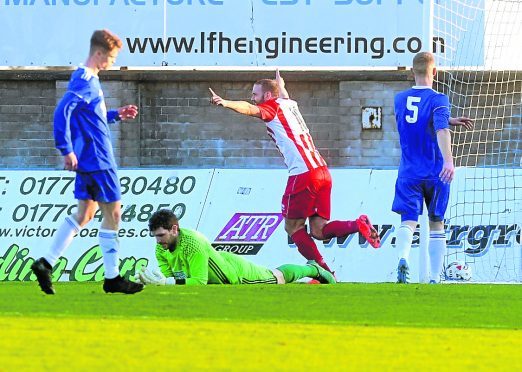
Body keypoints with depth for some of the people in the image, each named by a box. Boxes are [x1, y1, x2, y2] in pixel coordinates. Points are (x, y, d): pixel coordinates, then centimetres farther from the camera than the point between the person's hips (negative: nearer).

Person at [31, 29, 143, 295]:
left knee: (84, 214, 13)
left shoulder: (88, 80, 14)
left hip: (89, 161, 10)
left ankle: (46, 263, 10)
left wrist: (116, 115, 17)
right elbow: (62, 112, -27)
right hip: (96, 161, -10)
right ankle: (112, 278, 5)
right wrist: (67, 150, -27)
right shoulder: (85, 82, -17)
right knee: (112, 213, -1)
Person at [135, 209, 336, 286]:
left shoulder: (193, 244, -42)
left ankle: (314, 270, 49)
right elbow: (168, 277, -12)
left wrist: (169, 282, -50)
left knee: (278, 279, 21)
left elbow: (199, 281, -43)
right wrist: (155, 281, -34)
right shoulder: (161, 249, -18)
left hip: (237, 274, -6)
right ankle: (310, 268, 55)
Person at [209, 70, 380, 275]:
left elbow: (250, 109, -22)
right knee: (318, 230, 7)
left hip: (303, 174, -8)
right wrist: (281, 85, 72)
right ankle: (358, 225, -13)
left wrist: (226, 103, -38)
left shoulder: (273, 107, 1)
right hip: (322, 172, 8)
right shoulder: (290, 104, 23)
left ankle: (323, 271, -4)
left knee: (293, 227, 3)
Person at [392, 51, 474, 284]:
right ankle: (435, 278, 12)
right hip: (435, 174, -2)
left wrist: (450, 121, 26)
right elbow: (441, 130, -26)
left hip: (409, 174, 2)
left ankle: (402, 258, -39)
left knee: (408, 222, -8)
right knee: (436, 225, 12)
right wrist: (448, 160, -39)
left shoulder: (400, 99, 7)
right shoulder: (438, 100, -9)